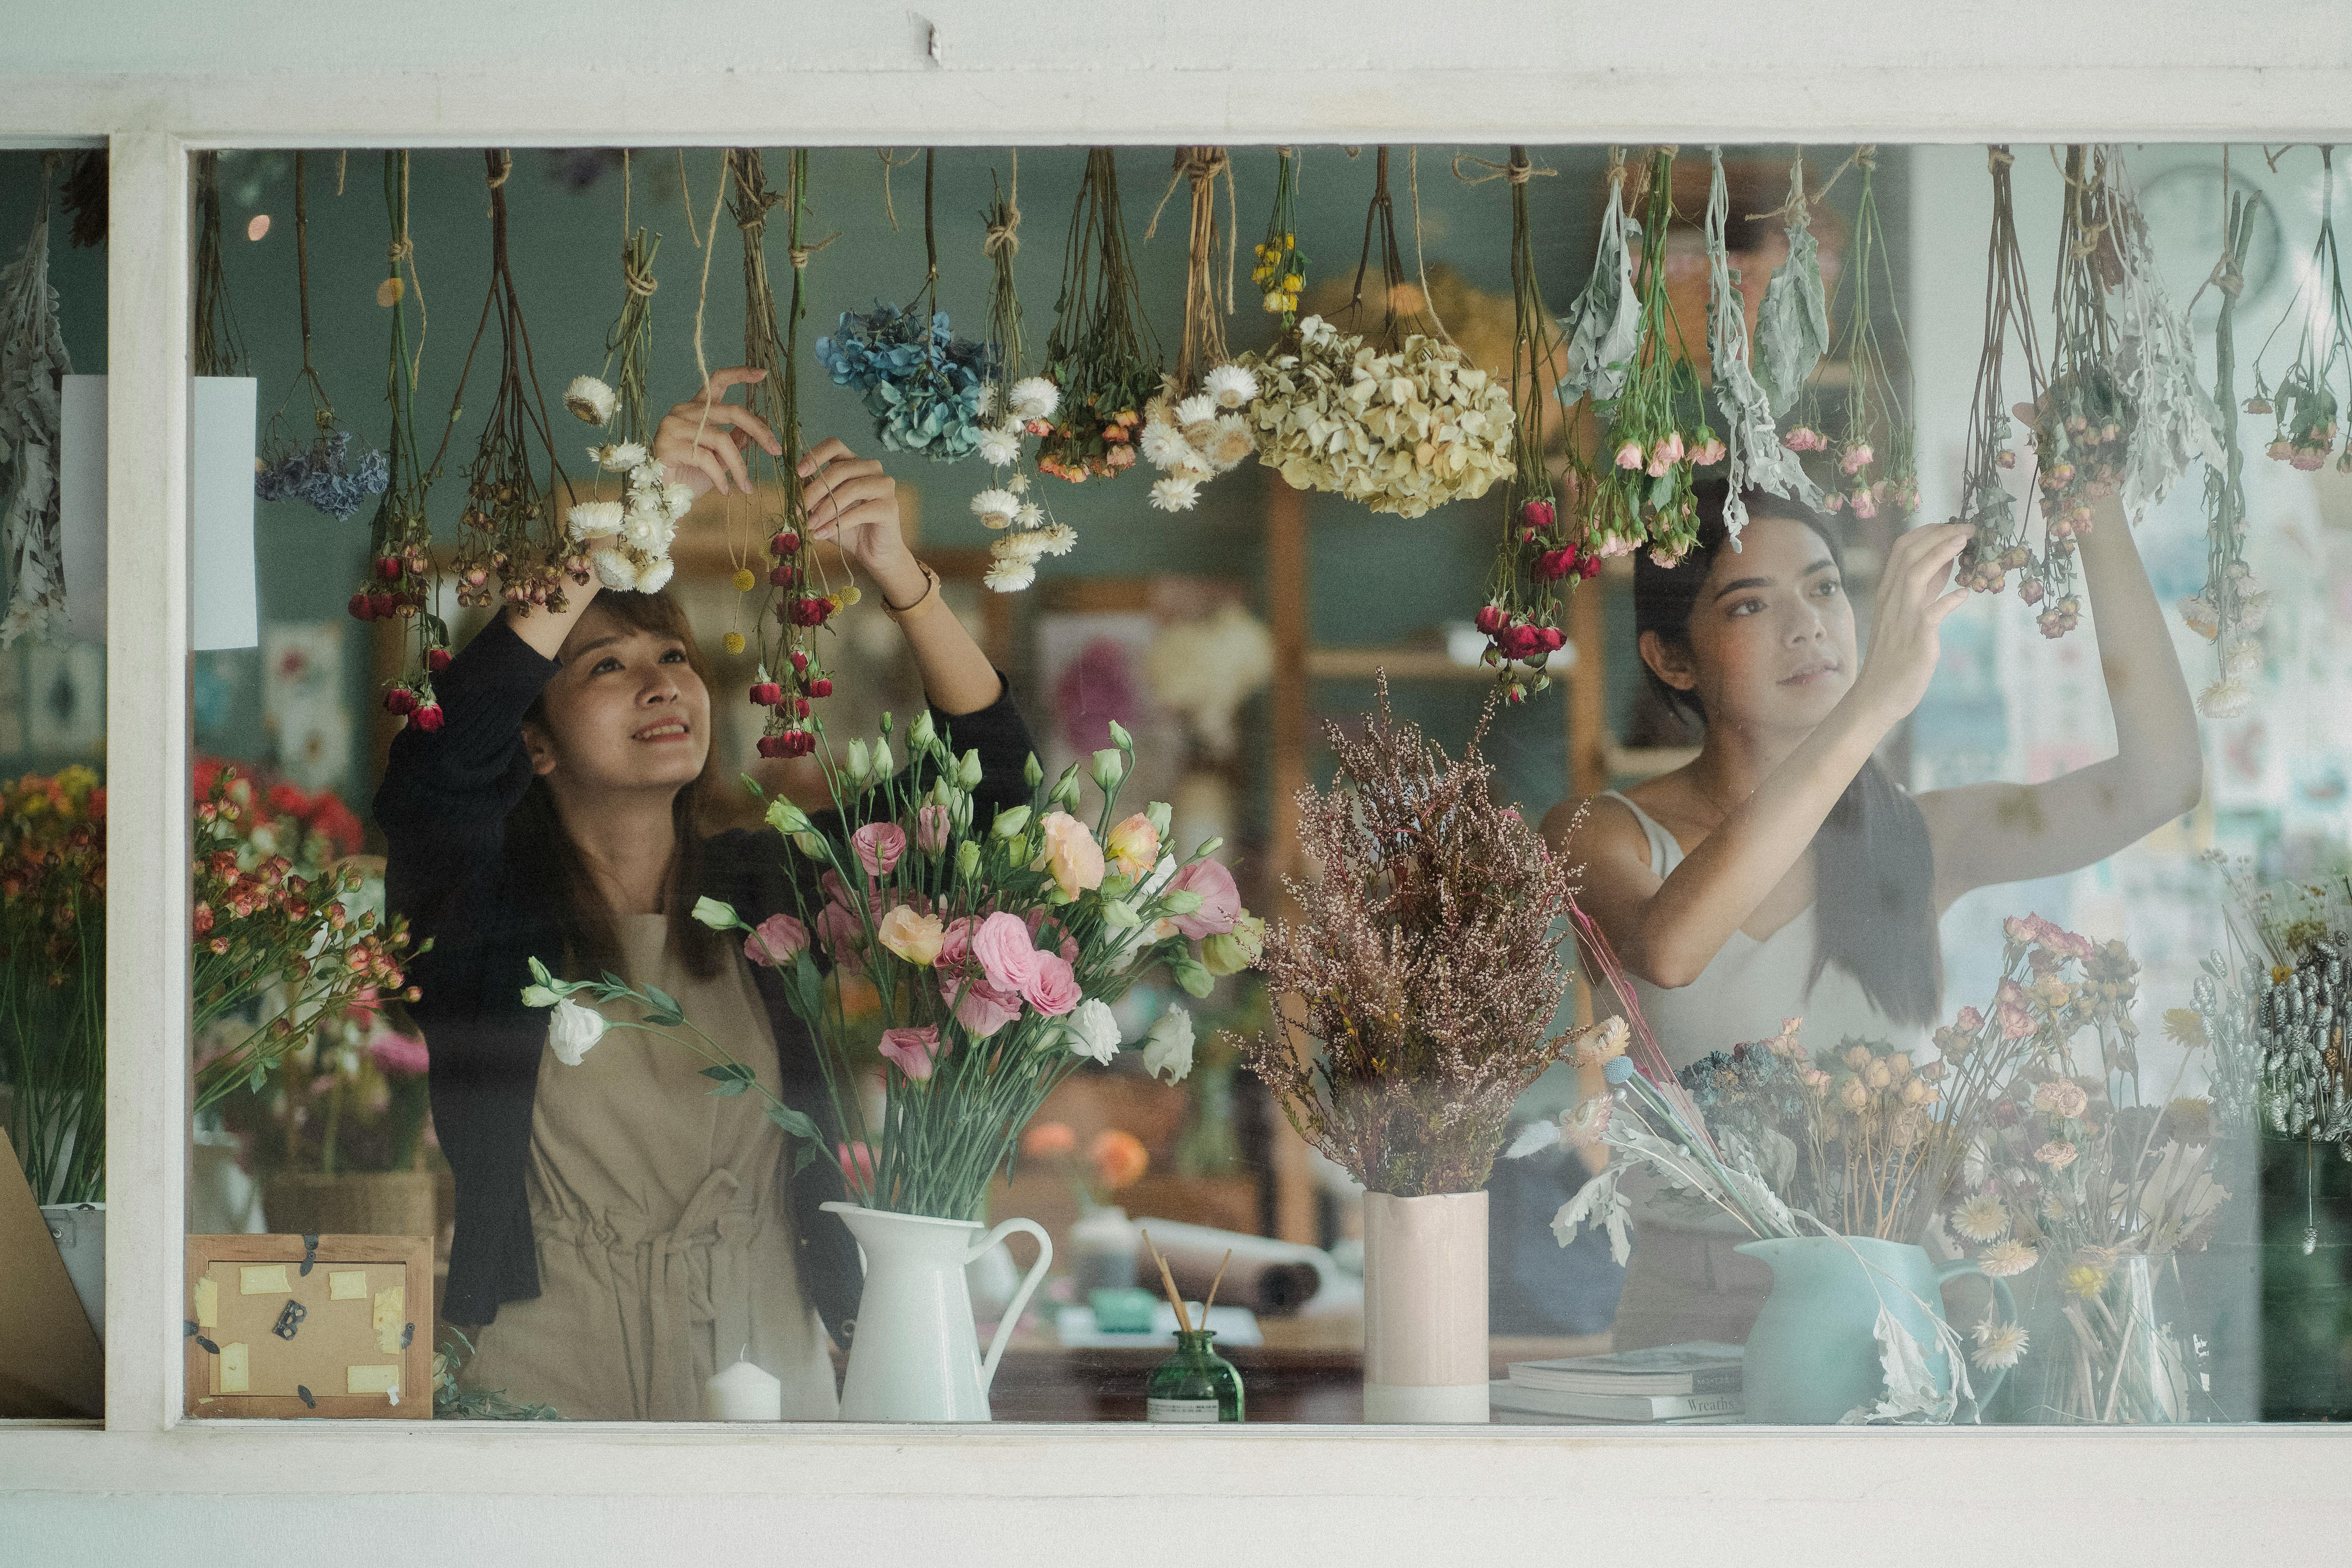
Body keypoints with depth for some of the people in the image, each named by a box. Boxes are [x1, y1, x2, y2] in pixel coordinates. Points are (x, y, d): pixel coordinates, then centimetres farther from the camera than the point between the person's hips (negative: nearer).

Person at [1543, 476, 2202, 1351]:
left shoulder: (1912, 840, 9)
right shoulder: (1600, 837, 0)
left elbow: (2157, 781, -5)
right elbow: (1669, 947, -25)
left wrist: (2099, 511, -12)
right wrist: (1879, 697, -28)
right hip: (1689, 1313, -2)